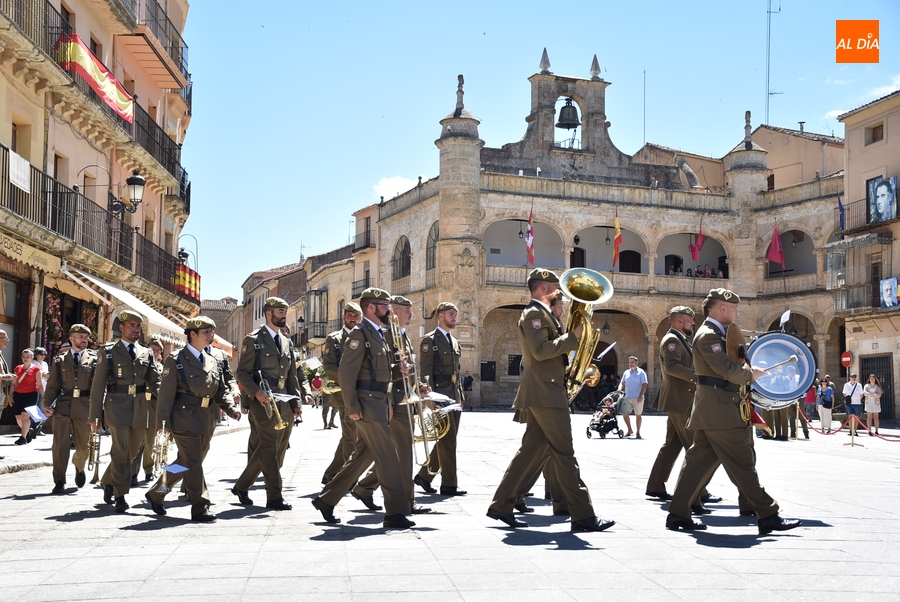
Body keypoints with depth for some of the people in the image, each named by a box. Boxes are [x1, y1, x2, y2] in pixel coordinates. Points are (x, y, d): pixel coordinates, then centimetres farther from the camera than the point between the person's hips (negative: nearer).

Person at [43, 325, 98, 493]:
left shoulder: (94, 358, 6)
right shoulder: (60, 359, 9)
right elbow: (52, 385, 8)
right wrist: (47, 404, -4)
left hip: (84, 408, 0)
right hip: (62, 407, 0)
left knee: (84, 446, 10)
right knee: (60, 445, -3)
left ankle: (79, 467, 42)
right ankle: (59, 482, 6)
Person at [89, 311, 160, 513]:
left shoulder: (146, 354, 13)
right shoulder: (109, 352, 4)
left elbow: (154, 383, 12)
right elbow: (98, 385, 2)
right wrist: (95, 414, -3)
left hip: (140, 409, 4)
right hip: (117, 407, -4)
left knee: (131, 452, 11)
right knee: (121, 452, -9)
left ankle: (108, 482, 33)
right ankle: (120, 496, -1)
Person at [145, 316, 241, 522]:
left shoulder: (213, 362, 14)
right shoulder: (176, 361, -5)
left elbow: (222, 390, 16)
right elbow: (166, 393, -7)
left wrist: (231, 408, -2)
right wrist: (163, 421, -13)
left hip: (206, 422, 7)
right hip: (185, 420, -7)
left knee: (185, 462, 15)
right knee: (193, 463, -7)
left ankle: (156, 495, 32)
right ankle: (200, 509, -2)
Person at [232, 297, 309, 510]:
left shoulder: (287, 342, 18)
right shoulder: (253, 340, -2)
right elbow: (242, 373, -6)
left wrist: (296, 401, 9)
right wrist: (256, 392, -22)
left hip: (284, 405, 7)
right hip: (263, 403, -6)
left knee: (264, 449, 9)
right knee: (269, 448, -9)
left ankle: (241, 486, 24)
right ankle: (274, 497, -5)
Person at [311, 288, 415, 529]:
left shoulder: (380, 334, 18)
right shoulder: (360, 334, -11)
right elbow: (346, 373, -17)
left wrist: (398, 369, 8)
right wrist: (352, 407, -20)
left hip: (379, 403, 10)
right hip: (367, 405, -10)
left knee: (363, 456, 14)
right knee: (388, 458, -8)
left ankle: (326, 499, 24)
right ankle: (395, 513, -3)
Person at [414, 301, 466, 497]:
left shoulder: (454, 341, 19)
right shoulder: (430, 340, -5)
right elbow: (425, 372, -11)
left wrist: (460, 394, 16)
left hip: (454, 397, 8)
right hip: (440, 396, -8)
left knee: (448, 440, 9)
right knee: (448, 439, -6)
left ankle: (424, 475, 20)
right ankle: (449, 484, 0)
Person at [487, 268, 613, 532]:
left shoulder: (540, 313, 22)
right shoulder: (534, 313, -11)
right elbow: (541, 350, -22)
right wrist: (573, 336, -19)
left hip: (541, 394, 11)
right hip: (545, 394, -11)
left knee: (531, 451, 11)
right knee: (564, 455, -8)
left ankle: (501, 506, 14)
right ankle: (582, 515, -5)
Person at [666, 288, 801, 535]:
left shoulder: (715, 333, 20)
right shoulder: (708, 335, -13)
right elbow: (726, 369, -21)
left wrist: (747, 369, 9)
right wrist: (751, 374, -6)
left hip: (710, 411, 11)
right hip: (718, 411, -11)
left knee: (700, 461, 9)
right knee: (742, 464, -6)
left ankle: (678, 514, 11)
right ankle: (767, 516, 0)